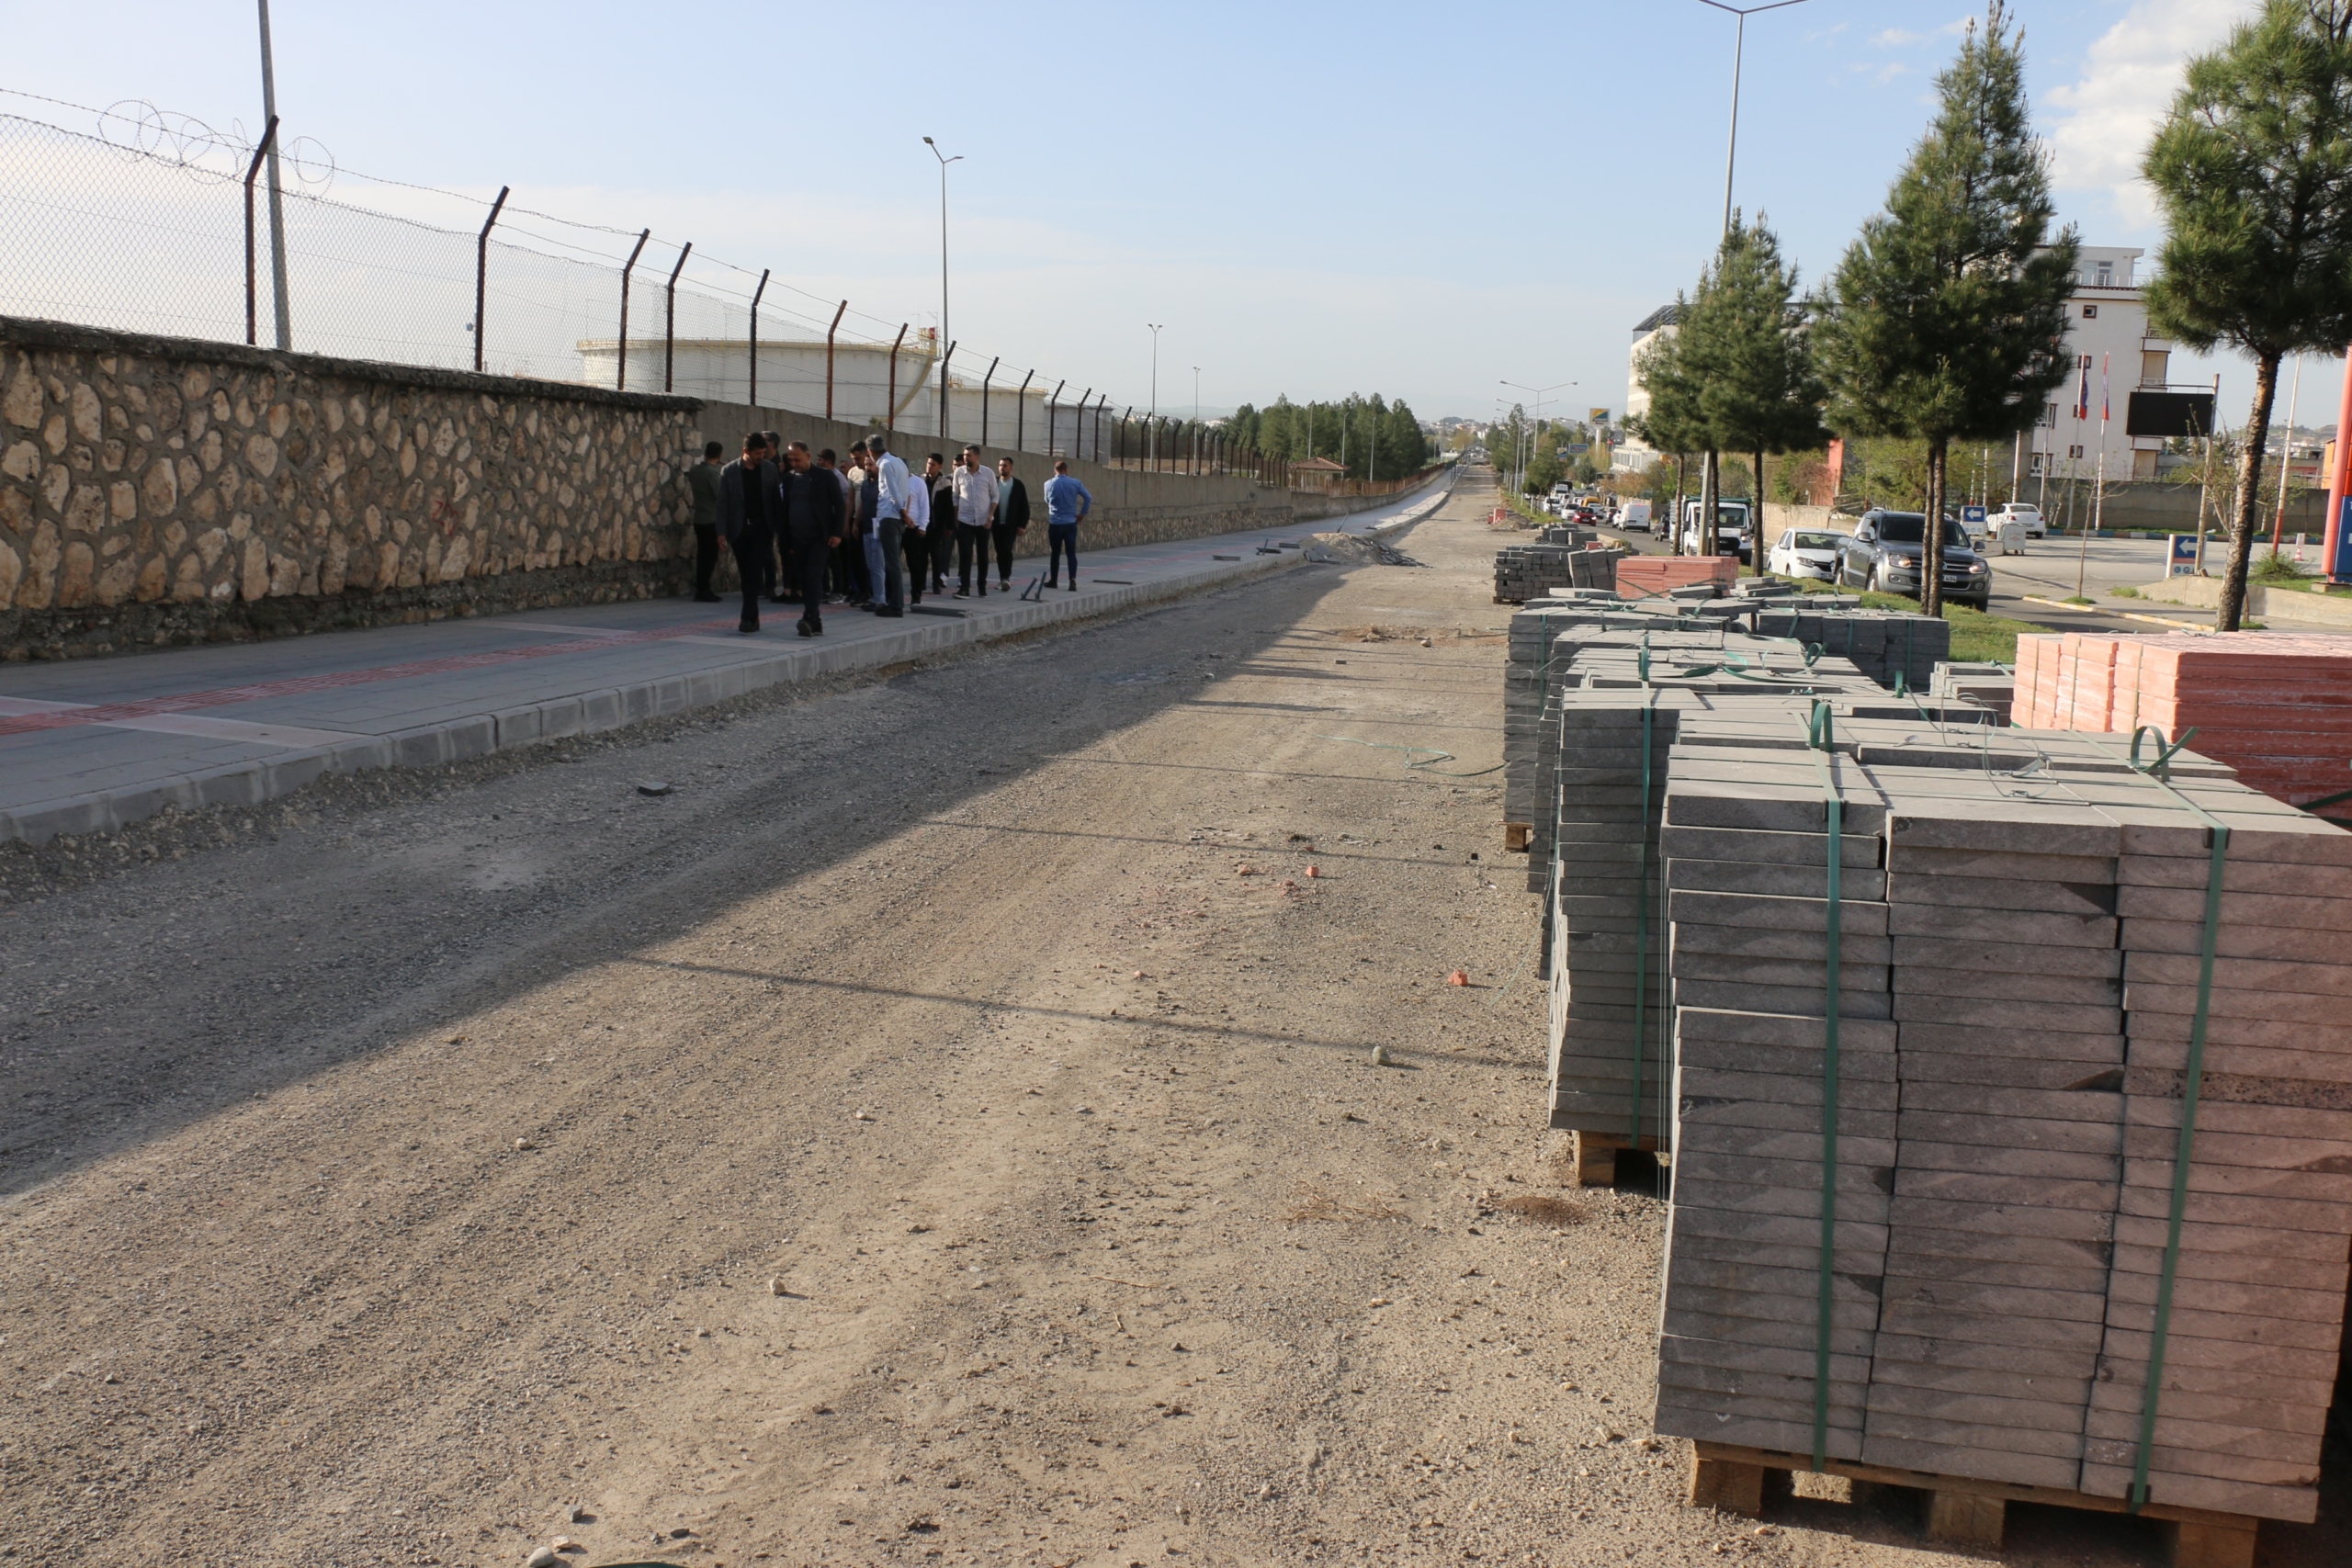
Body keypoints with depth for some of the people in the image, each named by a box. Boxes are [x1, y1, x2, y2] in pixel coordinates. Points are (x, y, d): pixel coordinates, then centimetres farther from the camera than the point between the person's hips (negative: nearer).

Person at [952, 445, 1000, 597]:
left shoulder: (988, 473, -3)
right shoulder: (959, 472, -1)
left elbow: (995, 496, 2)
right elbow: (955, 496, 6)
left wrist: (990, 516, -8)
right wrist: (955, 518, 2)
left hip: (983, 521, 0)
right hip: (964, 520, 0)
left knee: (983, 555, 7)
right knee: (964, 555, -6)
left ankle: (982, 587, 17)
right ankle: (964, 588, -9)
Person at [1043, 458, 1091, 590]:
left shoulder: (1048, 484, -2)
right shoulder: (1075, 483, -3)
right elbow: (1088, 498, -2)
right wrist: (1082, 513, 5)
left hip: (1055, 524, 0)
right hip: (1070, 523, 0)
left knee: (1055, 553, 11)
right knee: (1071, 553, -2)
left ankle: (1053, 581, 18)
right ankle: (1073, 581, -15)